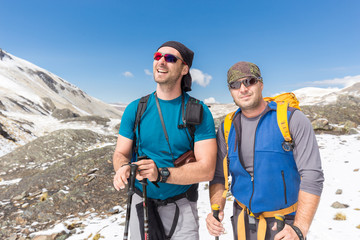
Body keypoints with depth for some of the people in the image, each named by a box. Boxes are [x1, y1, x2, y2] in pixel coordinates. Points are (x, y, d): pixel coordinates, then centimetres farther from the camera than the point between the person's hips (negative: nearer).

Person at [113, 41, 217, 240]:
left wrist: (161, 174, -31)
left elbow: (206, 169, -18)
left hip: (181, 208, -2)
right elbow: (121, 153, 0)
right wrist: (123, 168, -24)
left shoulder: (198, 112, -12)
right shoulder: (135, 109, -3)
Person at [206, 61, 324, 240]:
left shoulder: (293, 120, -13)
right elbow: (218, 175, 2)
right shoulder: (226, 128, -3)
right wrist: (216, 211, -13)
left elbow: (312, 176, -15)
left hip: (284, 223, -3)